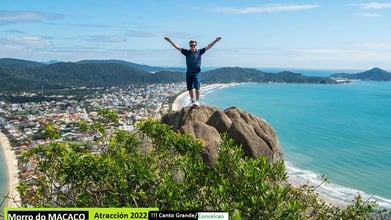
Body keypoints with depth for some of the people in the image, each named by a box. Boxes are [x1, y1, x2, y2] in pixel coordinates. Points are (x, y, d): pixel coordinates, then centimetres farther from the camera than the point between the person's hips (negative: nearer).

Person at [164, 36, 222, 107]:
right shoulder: (187, 52, 9)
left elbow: (208, 47, 0)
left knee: (197, 88, -10)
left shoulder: (199, 52, 4)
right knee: (190, 89, 7)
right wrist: (170, 41, 3)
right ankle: (192, 101, 20)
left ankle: (197, 101, 1)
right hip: (188, 73, 3)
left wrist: (215, 41, -9)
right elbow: (177, 47, 9)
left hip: (196, 73, -2)